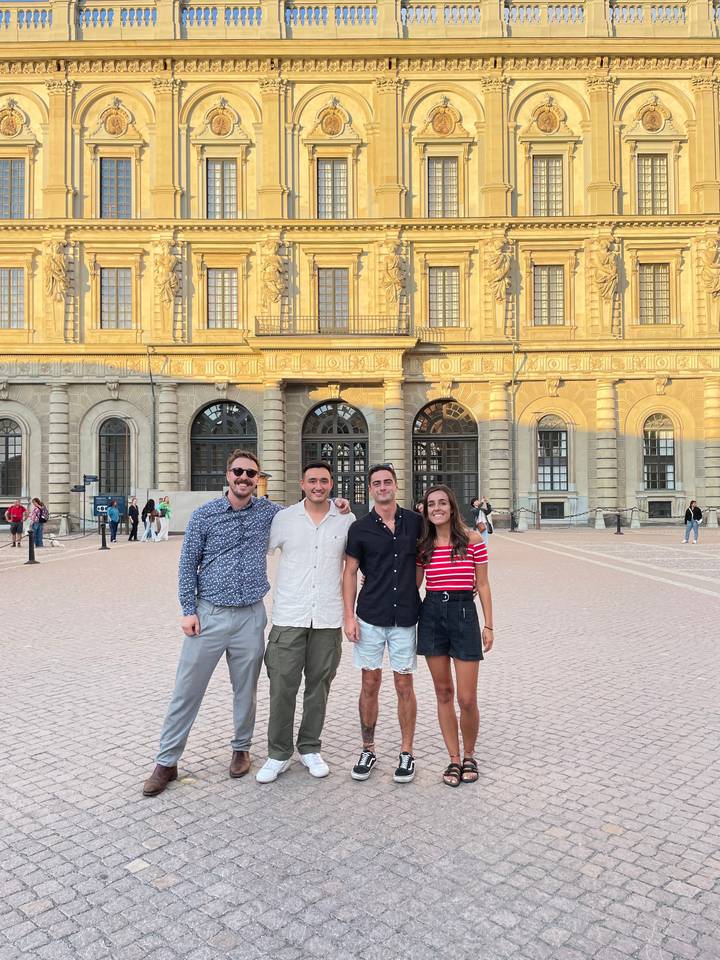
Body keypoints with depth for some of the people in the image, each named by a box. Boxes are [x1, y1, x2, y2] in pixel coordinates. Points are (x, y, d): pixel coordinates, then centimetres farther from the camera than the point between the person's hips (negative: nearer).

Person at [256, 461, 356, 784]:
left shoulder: (346, 520, 3)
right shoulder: (284, 518, 1)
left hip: (329, 619, 1)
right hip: (288, 617, -1)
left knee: (319, 686, 11)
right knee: (282, 688, 1)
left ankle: (310, 748, 28)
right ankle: (278, 754, 17)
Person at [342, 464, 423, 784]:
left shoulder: (415, 521, 3)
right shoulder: (360, 528, 0)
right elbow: (350, 573, 2)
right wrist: (349, 616, -5)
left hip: (405, 616, 1)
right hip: (370, 617, 0)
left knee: (404, 685, 7)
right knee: (370, 684, 7)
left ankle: (406, 752, 21)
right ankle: (368, 750, 23)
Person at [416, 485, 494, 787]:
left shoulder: (472, 539, -3)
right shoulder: (423, 545, 6)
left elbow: (482, 585, 1)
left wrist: (488, 625, -1)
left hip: (464, 613, -3)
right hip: (431, 614, 3)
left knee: (467, 699, -1)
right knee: (443, 693, 10)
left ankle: (469, 755, 24)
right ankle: (454, 759, 24)